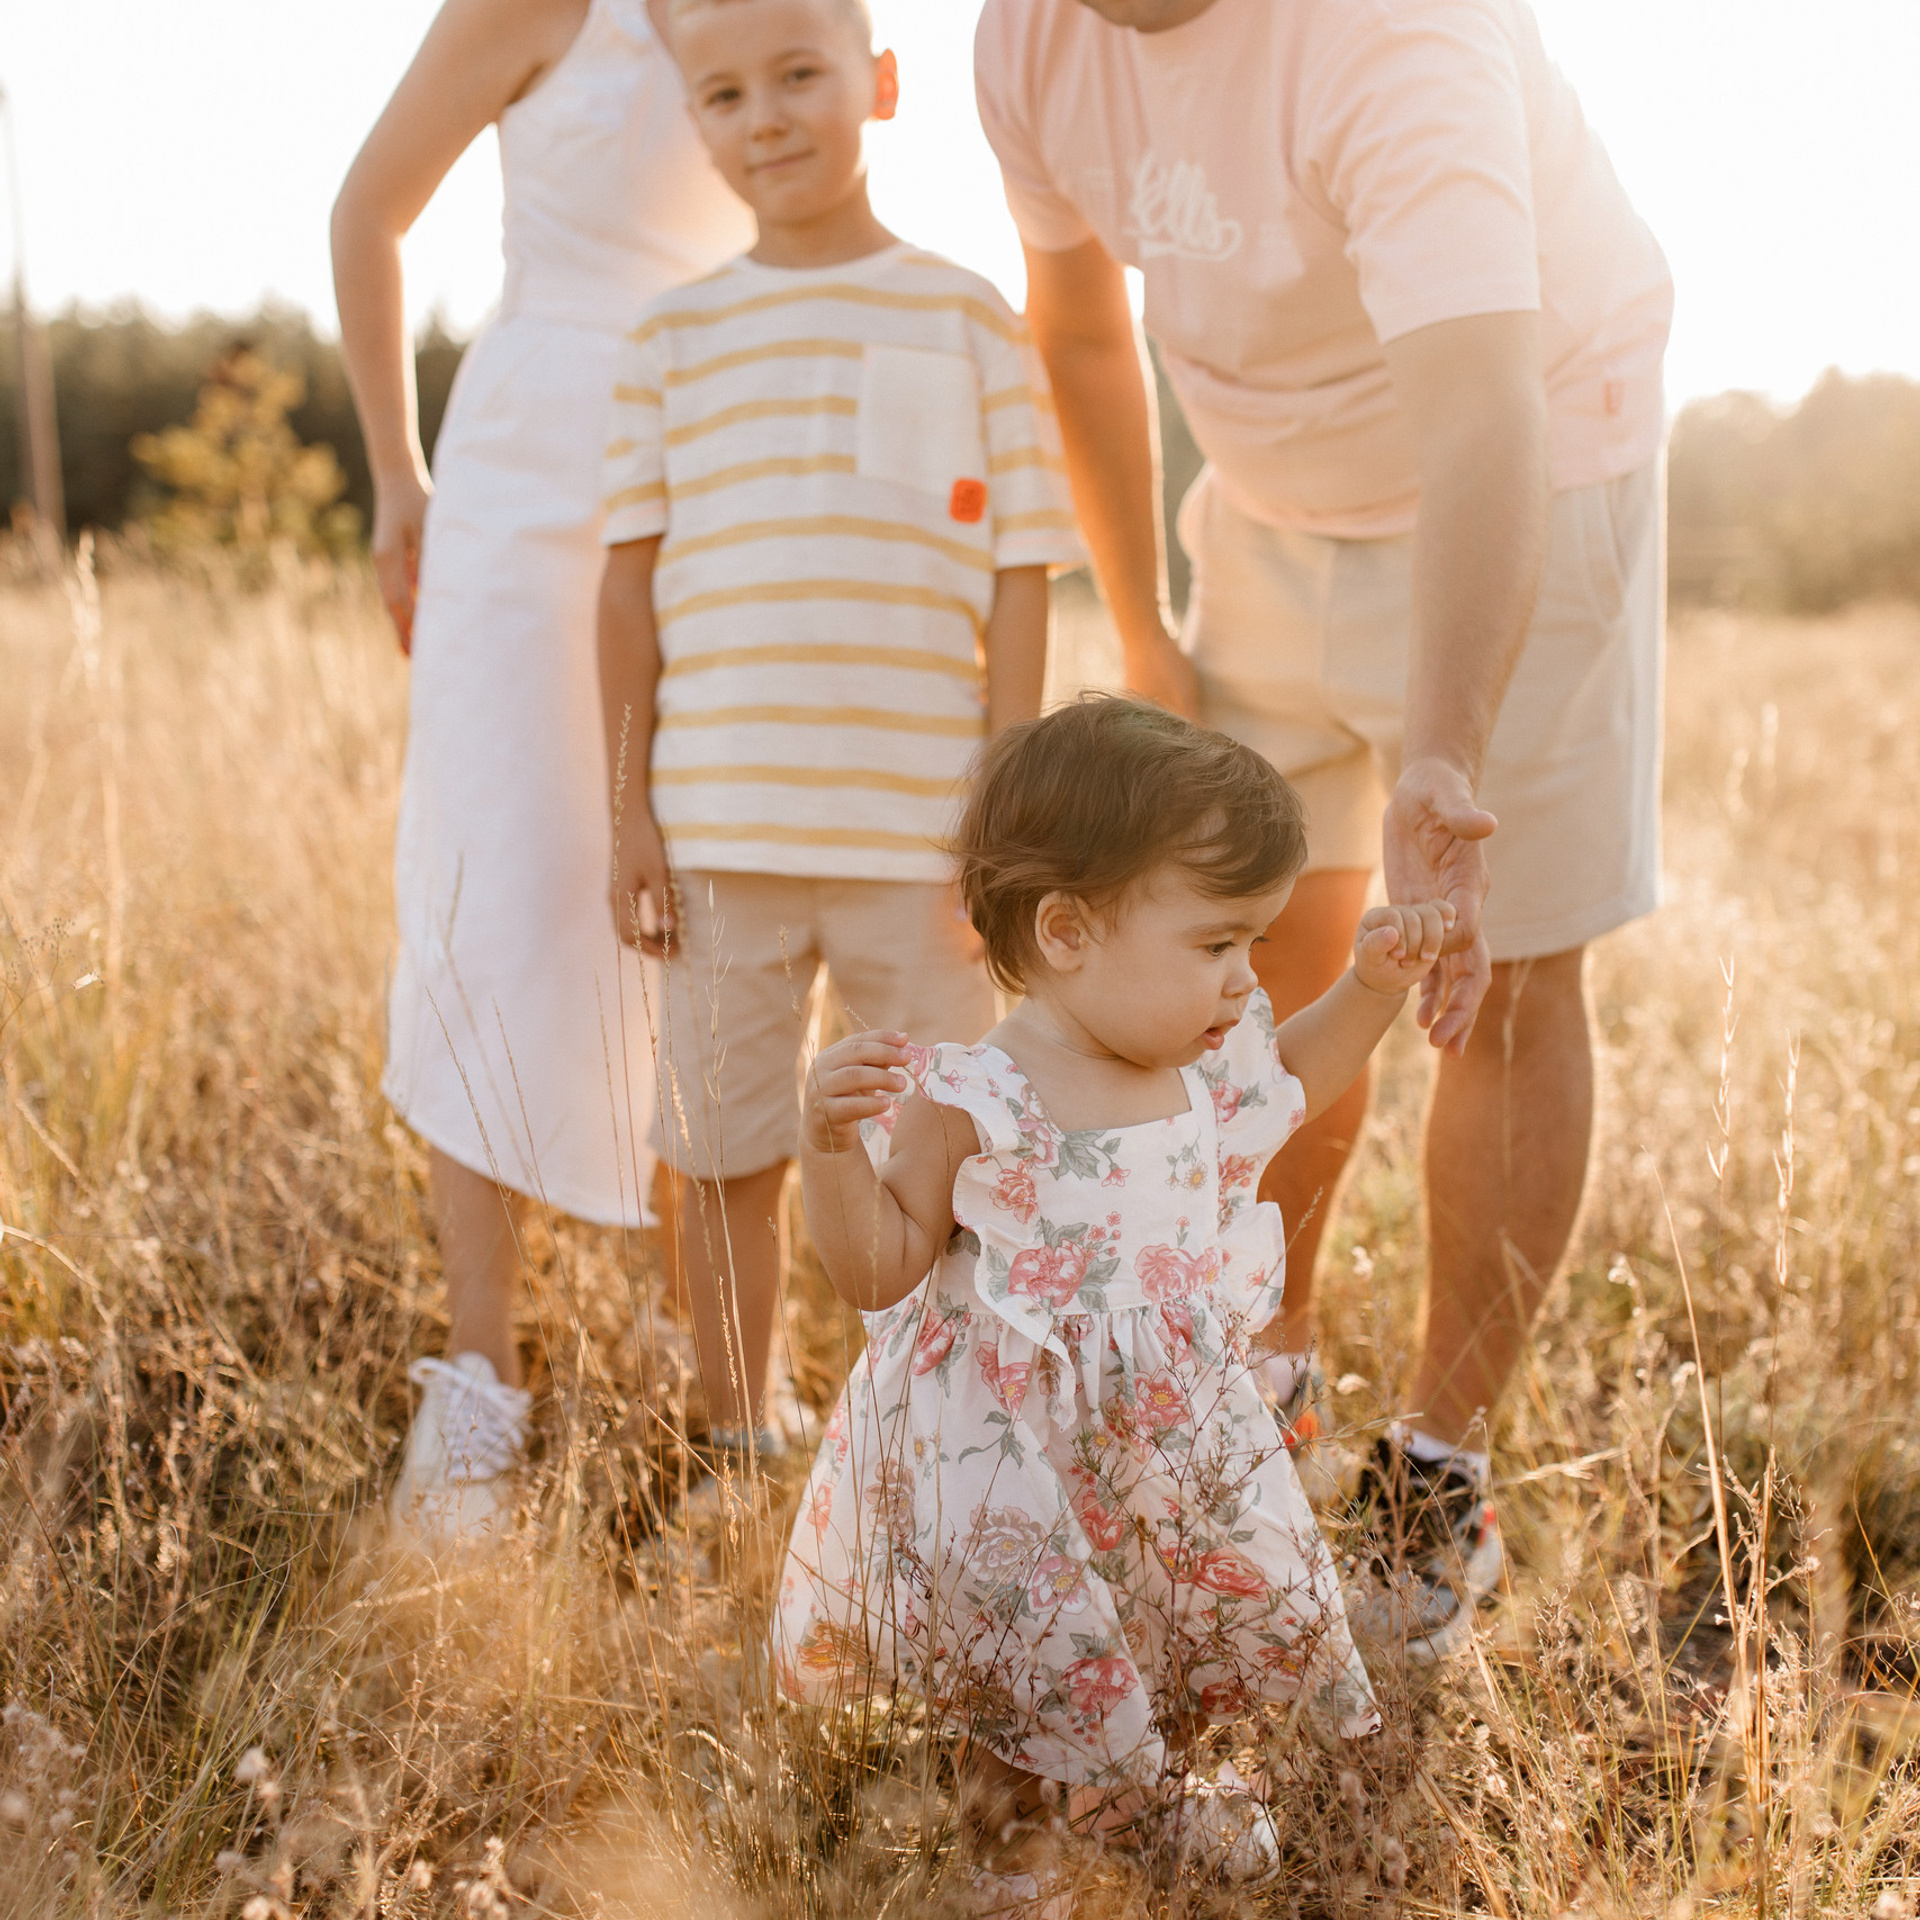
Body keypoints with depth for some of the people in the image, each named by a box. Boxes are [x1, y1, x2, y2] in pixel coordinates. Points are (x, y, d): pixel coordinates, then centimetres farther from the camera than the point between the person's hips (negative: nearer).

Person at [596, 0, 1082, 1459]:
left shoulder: (967, 322, 3)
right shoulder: (675, 339, 7)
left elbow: (1020, 581, 1)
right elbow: (631, 583, 7)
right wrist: (631, 810, 2)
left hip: (921, 832, -1)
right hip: (718, 831, 1)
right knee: (725, 1153, 9)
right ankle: (739, 1448, 27)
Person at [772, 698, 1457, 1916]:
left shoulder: (1215, 1062, -6)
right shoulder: (971, 1109, -25)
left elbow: (1290, 1088, 19)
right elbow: (877, 1271, -18)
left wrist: (1374, 983, 5)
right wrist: (834, 1144, -35)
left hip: (1177, 1445, 7)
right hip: (1020, 1471, -6)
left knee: (1249, 1618, 21)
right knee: (1044, 1684, 8)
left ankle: (1157, 1804, 50)